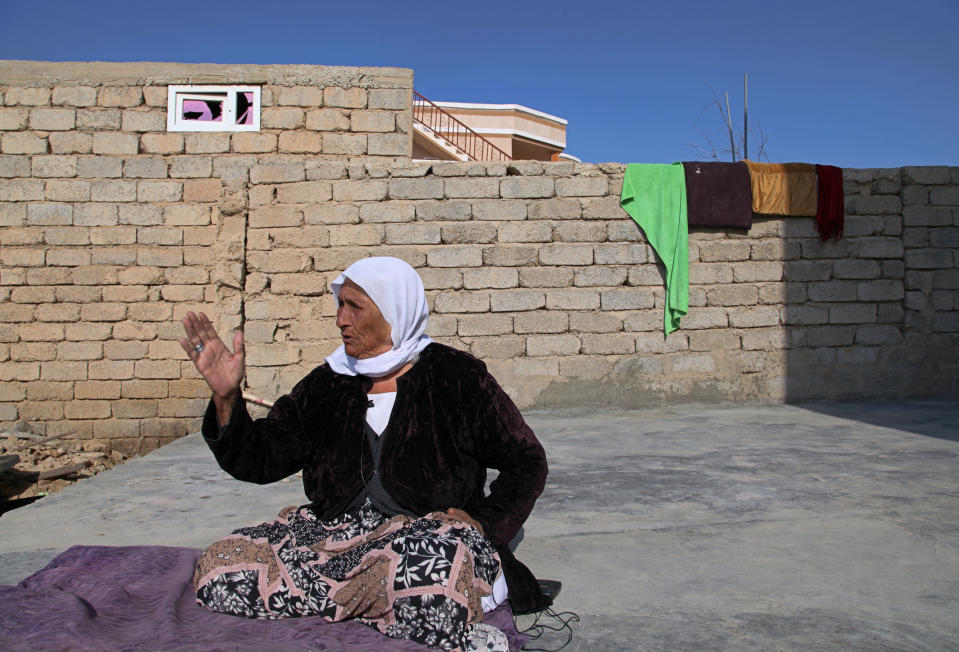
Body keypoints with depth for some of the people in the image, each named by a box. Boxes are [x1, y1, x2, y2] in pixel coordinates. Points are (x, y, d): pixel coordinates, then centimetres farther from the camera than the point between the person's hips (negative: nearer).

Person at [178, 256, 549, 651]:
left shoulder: (457, 377, 0)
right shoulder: (328, 385, 11)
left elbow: (527, 461, 4)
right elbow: (258, 461, 8)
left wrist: (484, 523, -9)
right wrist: (226, 396, -6)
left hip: (427, 537, -5)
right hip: (335, 535, 6)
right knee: (218, 568, -18)